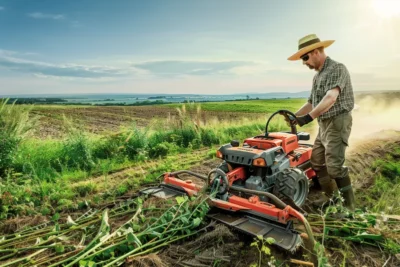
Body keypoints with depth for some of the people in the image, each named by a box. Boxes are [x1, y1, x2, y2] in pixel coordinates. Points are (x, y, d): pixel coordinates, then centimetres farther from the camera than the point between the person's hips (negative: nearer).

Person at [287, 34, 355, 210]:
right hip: (324, 124, 9)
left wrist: (309, 117, -40)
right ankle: (330, 195, 25)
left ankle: (349, 204, 3)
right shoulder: (317, 76, 14)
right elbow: (312, 102, 20)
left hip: (337, 123, -9)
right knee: (317, 161, 13)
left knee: (334, 165, -11)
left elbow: (331, 98, -31)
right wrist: (295, 115, 9)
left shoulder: (337, 69, -15)